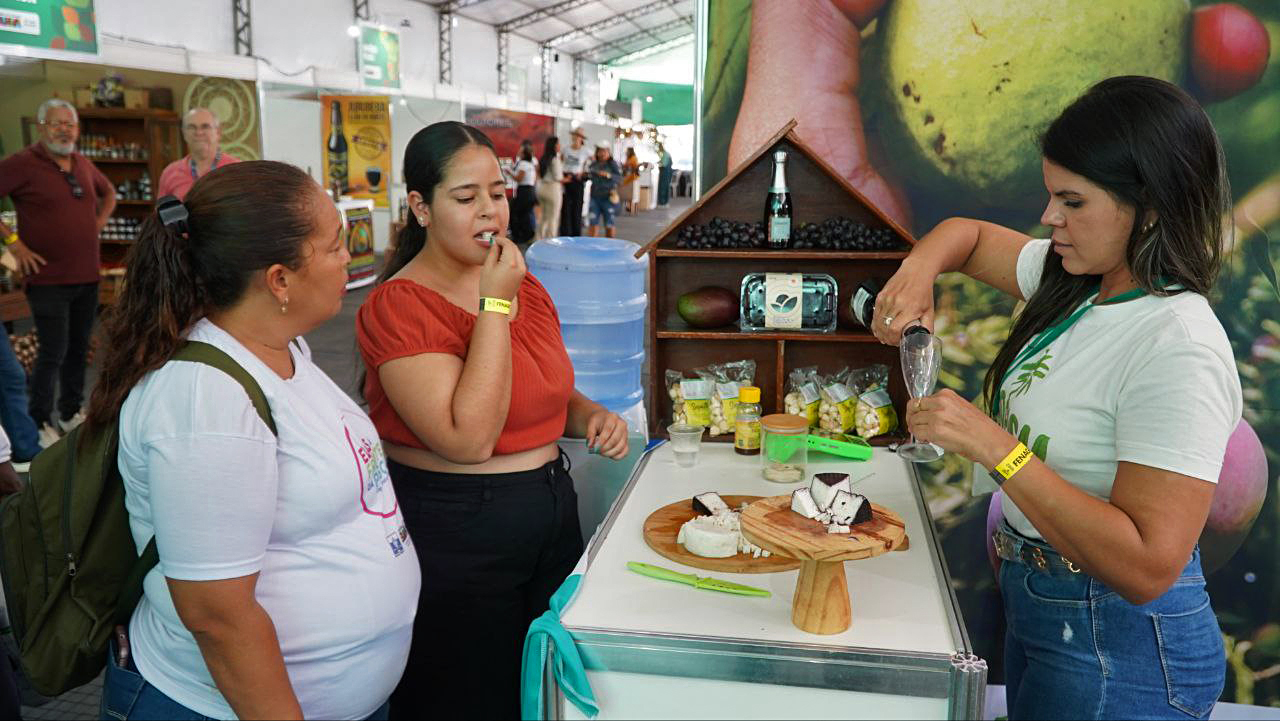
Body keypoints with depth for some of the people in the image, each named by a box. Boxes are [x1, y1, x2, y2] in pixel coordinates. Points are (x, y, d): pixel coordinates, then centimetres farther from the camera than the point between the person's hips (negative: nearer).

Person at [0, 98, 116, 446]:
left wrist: (98, 224, 13)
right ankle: (39, 424, 12)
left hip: (87, 277, 6)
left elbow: (109, 193, 28)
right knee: (54, 352, -3)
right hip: (48, 279, -6)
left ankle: (72, 412, 29)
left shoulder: (83, 164, 9)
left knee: (78, 348, 14)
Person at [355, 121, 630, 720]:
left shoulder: (523, 284, 6)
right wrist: (495, 305, -23)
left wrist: (590, 416, -2)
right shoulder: (399, 305, -16)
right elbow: (469, 439, -26)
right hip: (454, 534, -6)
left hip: (552, 510, 7)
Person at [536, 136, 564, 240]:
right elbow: (557, 177, -14)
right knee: (553, 218, 0)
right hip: (553, 188, -7)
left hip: (542, 187, 7)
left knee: (544, 218, 15)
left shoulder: (543, 159, 9)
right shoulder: (555, 159, -13)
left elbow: (539, 176, 11)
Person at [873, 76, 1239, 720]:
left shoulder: (1180, 351, -27)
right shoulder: (1074, 281, -2)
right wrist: (916, 274, -8)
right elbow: (968, 235, 14)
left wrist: (994, 445, -33)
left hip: (1119, 648, -8)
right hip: (1035, 599, 8)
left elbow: (1148, 566, -32)